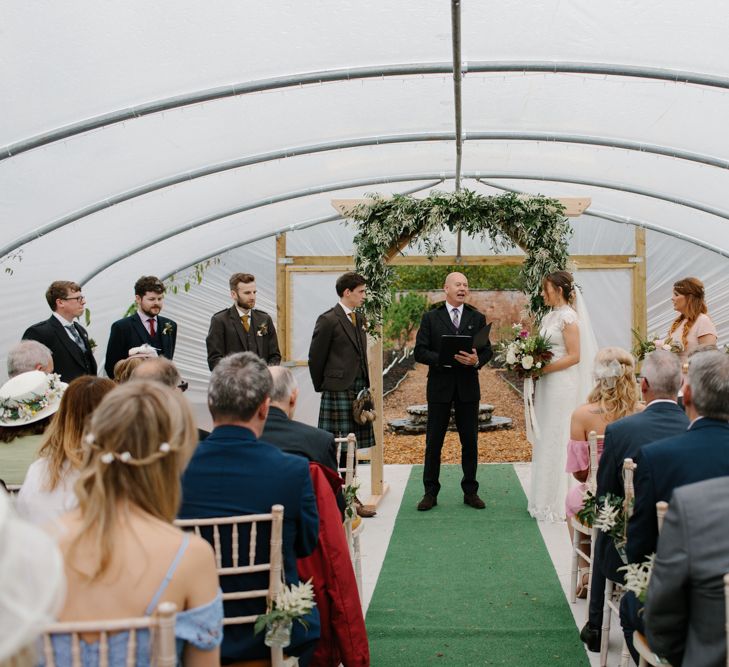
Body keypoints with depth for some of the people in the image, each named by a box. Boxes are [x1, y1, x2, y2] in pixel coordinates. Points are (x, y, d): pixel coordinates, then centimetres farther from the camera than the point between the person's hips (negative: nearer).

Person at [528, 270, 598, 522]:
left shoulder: (568, 317, -11)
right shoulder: (549, 317, 14)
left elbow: (574, 356, -16)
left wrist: (543, 369, -18)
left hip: (562, 385, -9)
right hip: (547, 385, 9)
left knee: (557, 441, -2)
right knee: (544, 441, 10)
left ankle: (559, 504, 7)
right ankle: (545, 500, 19)